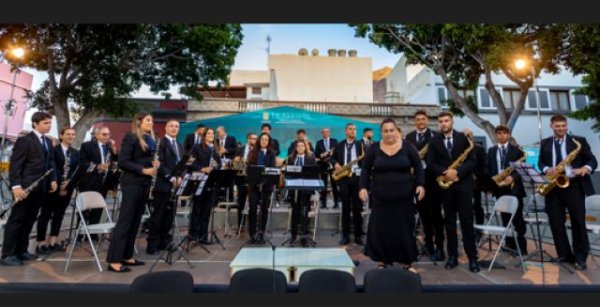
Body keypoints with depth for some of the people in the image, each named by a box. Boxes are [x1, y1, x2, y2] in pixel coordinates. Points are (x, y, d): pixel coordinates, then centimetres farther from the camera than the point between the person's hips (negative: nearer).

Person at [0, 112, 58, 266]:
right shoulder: (24, 140, -5)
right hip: (25, 187, -6)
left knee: (29, 221, 11)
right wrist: (16, 185, -18)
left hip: (41, 188, 6)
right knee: (16, 220, 0)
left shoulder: (48, 142, 15)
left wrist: (53, 179, 4)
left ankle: (21, 251, 20)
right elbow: (15, 165, -10)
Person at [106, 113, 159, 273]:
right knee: (125, 220, -4)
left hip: (144, 183, 8)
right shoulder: (131, 137, -8)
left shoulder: (151, 140, 14)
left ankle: (127, 256, 21)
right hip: (132, 183, -8)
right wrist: (143, 170, -20)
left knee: (135, 221, 11)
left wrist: (155, 163, 0)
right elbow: (122, 162, -14)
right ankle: (114, 260, 4)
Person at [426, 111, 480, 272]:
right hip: (445, 184, 2)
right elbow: (430, 164, -1)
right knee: (449, 221, 8)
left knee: (467, 221, 1)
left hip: (463, 183, -1)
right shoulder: (434, 141, 5)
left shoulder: (464, 137, 3)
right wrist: (444, 172, -17)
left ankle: (472, 257, 12)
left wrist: (457, 171, -19)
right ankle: (452, 256, 17)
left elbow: (472, 161, -4)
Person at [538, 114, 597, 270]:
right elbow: (540, 162, 11)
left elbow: (592, 160, 2)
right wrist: (547, 170, -10)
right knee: (556, 222, 5)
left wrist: (586, 168, -20)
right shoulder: (545, 143, 12)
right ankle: (564, 254, 17)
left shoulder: (579, 141, 5)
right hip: (553, 186, 2)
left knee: (578, 221, 0)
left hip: (574, 185, -2)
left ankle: (580, 258, 12)